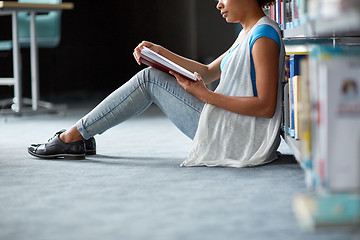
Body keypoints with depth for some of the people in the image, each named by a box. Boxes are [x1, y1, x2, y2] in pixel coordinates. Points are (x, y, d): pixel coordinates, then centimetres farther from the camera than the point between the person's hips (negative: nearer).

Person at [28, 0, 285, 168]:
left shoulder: (264, 36, -16)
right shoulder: (247, 33, 16)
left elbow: (266, 106, -23)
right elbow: (208, 72, 21)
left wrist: (206, 95, -21)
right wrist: (162, 53, 10)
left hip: (237, 140, -10)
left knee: (150, 80, -5)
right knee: (151, 76, 10)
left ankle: (74, 136, 4)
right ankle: (81, 137, 14)